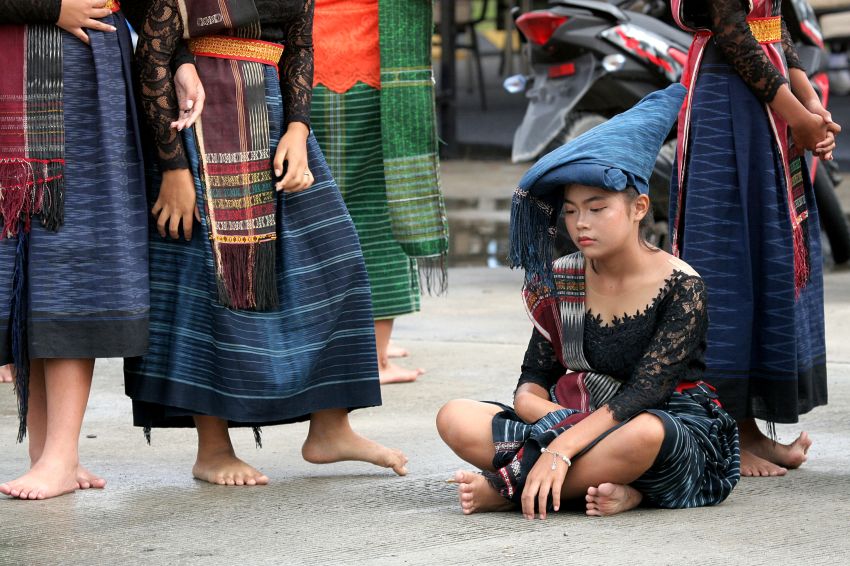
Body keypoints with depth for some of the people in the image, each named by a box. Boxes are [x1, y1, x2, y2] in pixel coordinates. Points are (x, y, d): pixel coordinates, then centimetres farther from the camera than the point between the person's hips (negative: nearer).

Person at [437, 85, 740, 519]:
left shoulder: (681, 287, -11)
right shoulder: (559, 281, 5)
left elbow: (642, 394, -20)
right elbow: (532, 386, 5)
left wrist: (562, 448, -31)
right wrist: (566, 421, -20)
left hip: (677, 433, -5)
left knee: (644, 433, -43)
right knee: (456, 419, -15)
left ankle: (507, 487, -23)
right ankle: (610, 487, -24)